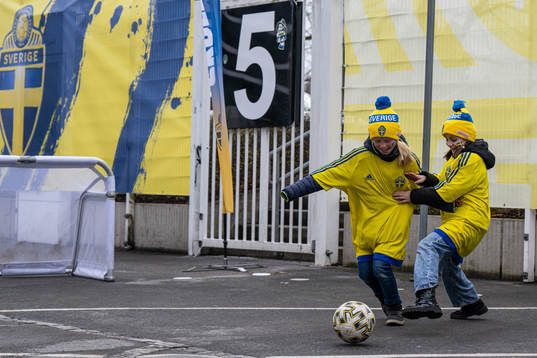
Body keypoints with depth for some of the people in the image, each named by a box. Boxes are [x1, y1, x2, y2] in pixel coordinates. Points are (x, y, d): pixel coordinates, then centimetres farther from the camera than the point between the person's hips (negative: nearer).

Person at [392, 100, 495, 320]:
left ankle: (426, 299, -50)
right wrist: (426, 179, -3)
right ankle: (472, 303, 47)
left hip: (469, 221, -11)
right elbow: (442, 183, 20)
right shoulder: (456, 158, 18)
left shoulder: (473, 161, -14)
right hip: (455, 220, 11)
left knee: (429, 246, -32)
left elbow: (446, 194, -20)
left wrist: (413, 197, -18)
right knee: (447, 264, 28)